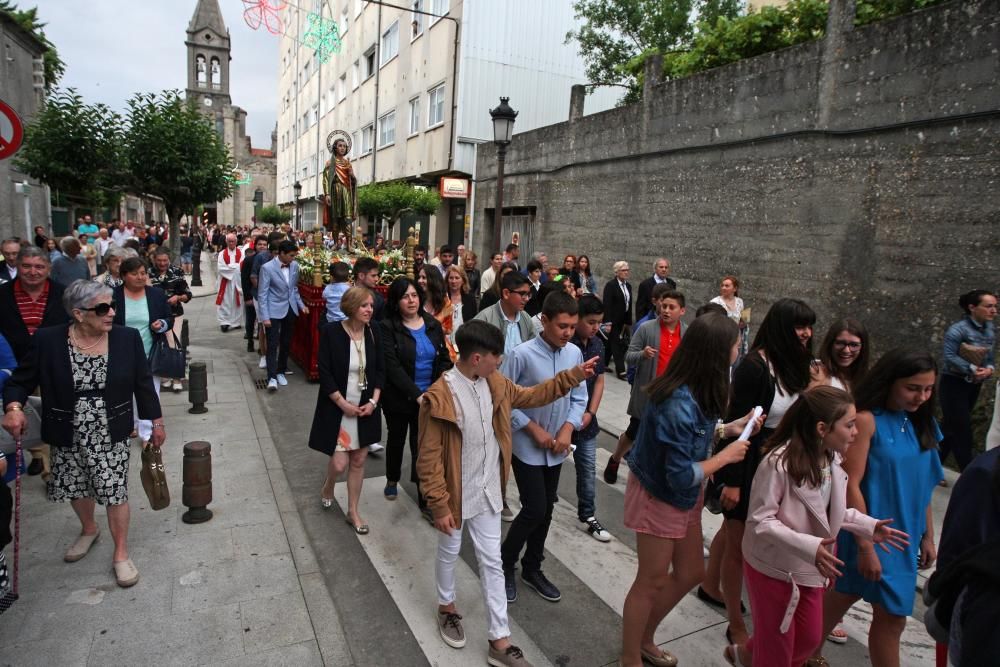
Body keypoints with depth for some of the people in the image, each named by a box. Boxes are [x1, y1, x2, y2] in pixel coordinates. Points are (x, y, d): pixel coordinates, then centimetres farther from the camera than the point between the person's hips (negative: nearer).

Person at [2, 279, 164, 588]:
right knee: (76, 488, 20)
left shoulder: (127, 338, -9)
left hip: (111, 434, -1)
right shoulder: (48, 340, -11)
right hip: (68, 436, 2)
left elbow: (143, 384, -1)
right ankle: (88, 530, 49)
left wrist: (156, 422, 3)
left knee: (116, 492, 1)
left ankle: (121, 553, 20)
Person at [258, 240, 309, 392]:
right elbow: (262, 294, -13)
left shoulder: (294, 266, 1)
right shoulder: (267, 268, -14)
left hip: (290, 309, 5)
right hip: (274, 311, -5)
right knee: (273, 344, -6)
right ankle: (272, 377, -4)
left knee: (286, 343, 12)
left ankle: (281, 371, 27)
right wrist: (264, 317, -17)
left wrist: (301, 304, 8)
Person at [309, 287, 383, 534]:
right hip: (338, 408, -3)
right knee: (339, 463, -2)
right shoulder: (331, 332, -14)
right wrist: (344, 404, -15)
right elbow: (324, 373, -12)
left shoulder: (373, 333, -2)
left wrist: (373, 401, -7)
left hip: (366, 409, 4)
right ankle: (327, 488, 34)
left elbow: (380, 370, 4)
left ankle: (352, 511, 28)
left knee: (358, 461, 11)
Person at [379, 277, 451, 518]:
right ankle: (392, 480, 46)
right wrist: (416, 395, -25)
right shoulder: (388, 328, -12)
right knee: (396, 440, 20)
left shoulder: (433, 325, 1)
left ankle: (425, 499, 10)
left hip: (429, 398, 2)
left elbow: (445, 359, 2)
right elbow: (392, 367, -19)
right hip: (399, 398, -1)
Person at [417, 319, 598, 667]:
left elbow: (529, 395, 11)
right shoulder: (439, 397, -26)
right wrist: (440, 506, -17)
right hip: (456, 494, -5)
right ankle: (447, 607, 49)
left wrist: (572, 375, 3)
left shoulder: (495, 384, -6)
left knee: (492, 562, 13)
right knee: (450, 552, 20)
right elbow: (429, 459, -20)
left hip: (488, 491, 5)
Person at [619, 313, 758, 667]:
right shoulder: (680, 405, -34)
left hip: (685, 497, 9)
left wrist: (729, 428, -3)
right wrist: (726, 455, -18)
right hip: (659, 496, -9)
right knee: (652, 581, 9)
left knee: (690, 573, 20)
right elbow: (681, 476, -29)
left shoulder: (695, 393, -7)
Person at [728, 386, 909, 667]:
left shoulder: (832, 459, -6)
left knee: (809, 638, 23)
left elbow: (831, 510, 8)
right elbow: (759, 521, -27)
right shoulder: (779, 462, -30)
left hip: (809, 568, 8)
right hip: (773, 567, -7)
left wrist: (868, 526, -5)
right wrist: (808, 546, -35)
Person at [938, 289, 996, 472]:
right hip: (954, 383, -7)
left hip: (974, 385, 7)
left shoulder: (990, 330, 6)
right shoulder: (958, 329, -16)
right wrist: (972, 369, -25)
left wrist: (989, 369, -12)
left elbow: (990, 357, 8)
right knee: (962, 428, -5)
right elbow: (949, 356, -21)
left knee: (950, 425, 13)